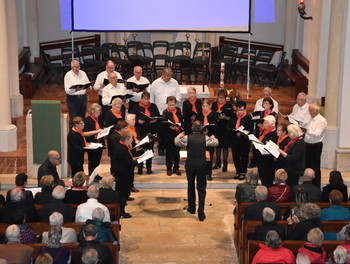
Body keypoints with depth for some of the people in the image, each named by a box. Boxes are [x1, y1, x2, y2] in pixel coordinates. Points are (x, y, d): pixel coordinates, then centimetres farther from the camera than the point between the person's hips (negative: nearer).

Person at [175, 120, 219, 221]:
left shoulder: (187, 138, -8)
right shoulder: (205, 138, -6)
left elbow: (177, 143, 7)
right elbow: (216, 143, 10)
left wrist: (179, 136, 28)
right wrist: (213, 138, 32)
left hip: (190, 164, 0)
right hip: (202, 164, 0)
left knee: (190, 186, 20)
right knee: (201, 188, 4)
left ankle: (191, 208, 31)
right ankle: (201, 213, -4)